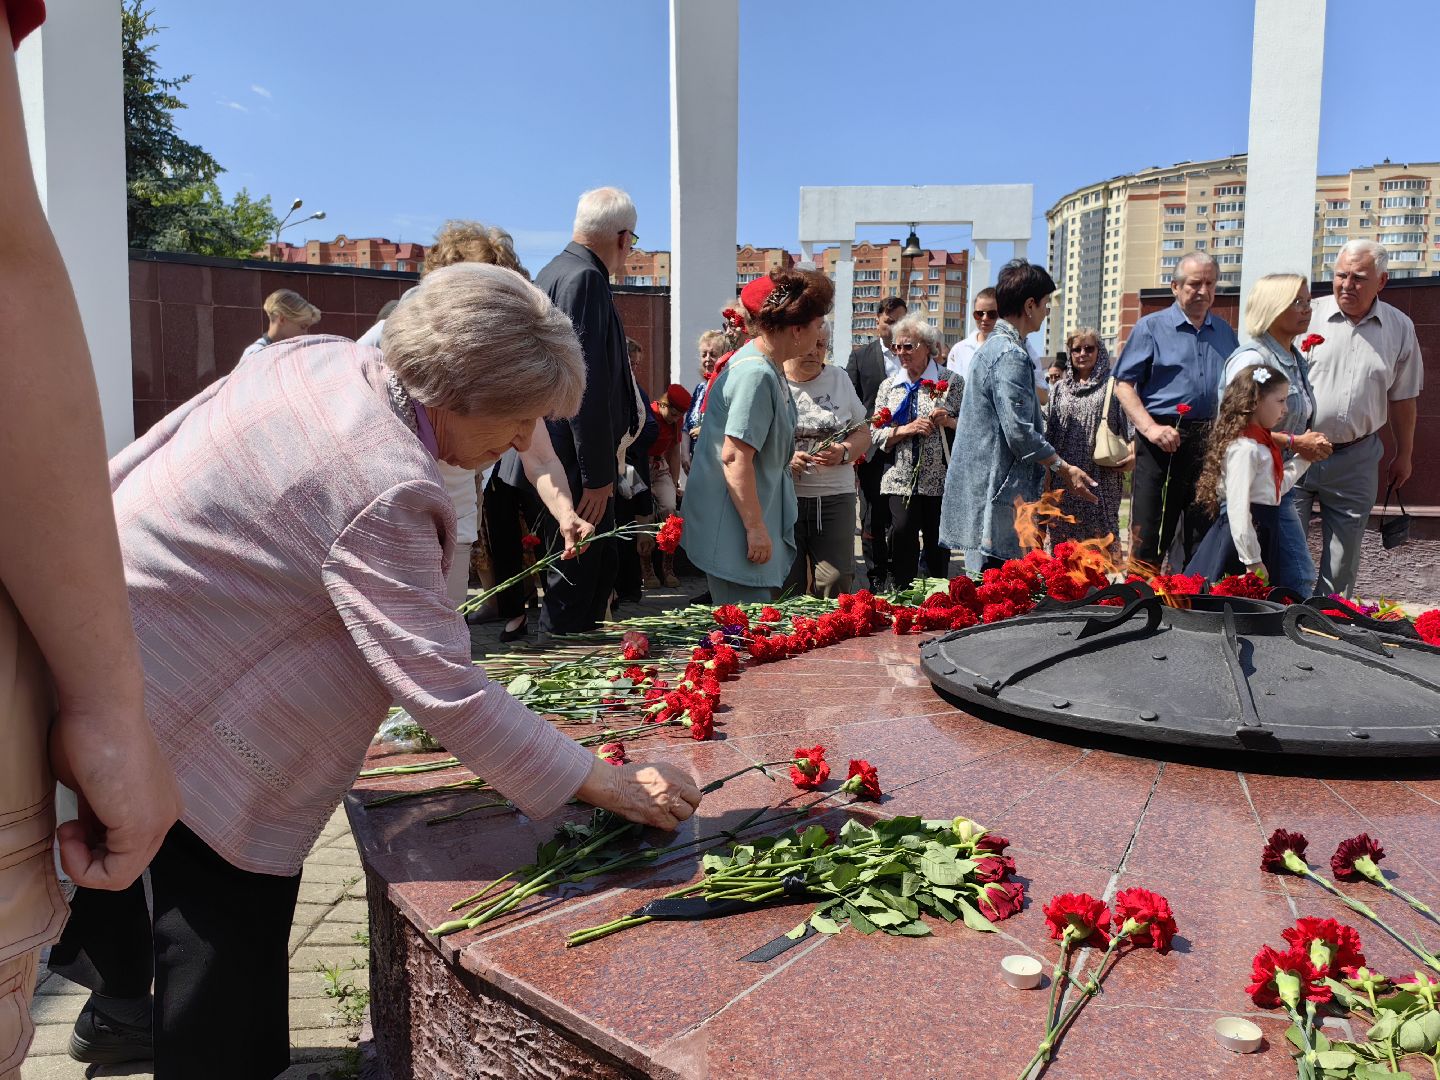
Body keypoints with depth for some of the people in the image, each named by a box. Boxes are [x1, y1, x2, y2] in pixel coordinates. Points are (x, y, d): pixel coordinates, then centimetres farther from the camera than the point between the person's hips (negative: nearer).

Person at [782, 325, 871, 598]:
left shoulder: (839, 379, 13)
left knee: (837, 583, -4)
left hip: (835, 496, 2)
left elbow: (863, 434, 16)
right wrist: (784, 460, -16)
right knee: (785, 586, -2)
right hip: (782, 497, -2)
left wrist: (844, 452, -6)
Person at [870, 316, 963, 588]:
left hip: (940, 479, -2)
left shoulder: (951, 382, 4)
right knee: (902, 535, -12)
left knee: (938, 542, 4)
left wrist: (949, 421, -15)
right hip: (901, 479, 2)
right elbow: (877, 435, 7)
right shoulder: (889, 386, 13)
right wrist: (907, 429, -10)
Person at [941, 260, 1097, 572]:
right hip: (997, 494, -11)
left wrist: (1058, 470, 24)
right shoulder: (1011, 355, -14)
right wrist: (1064, 469, -8)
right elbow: (1020, 432, -20)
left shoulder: (994, 347, 18)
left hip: (979, 486, 11)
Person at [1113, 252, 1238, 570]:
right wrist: (1150, 427, -17)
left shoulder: (1224, 332, 17)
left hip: (1211, 442, 5)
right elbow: (1124, 384, -4)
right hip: (1162, 437, -4)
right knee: (1147, 535, -6)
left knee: (1204, 535, 9)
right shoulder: (1151, 327, 2)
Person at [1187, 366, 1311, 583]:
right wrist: (1252, 561, -22)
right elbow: (1238, 507, -23)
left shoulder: (1261, 442, 13)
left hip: (1261, 532, 10)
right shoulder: (1244, 448, -18)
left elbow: (1275, 487, 26)